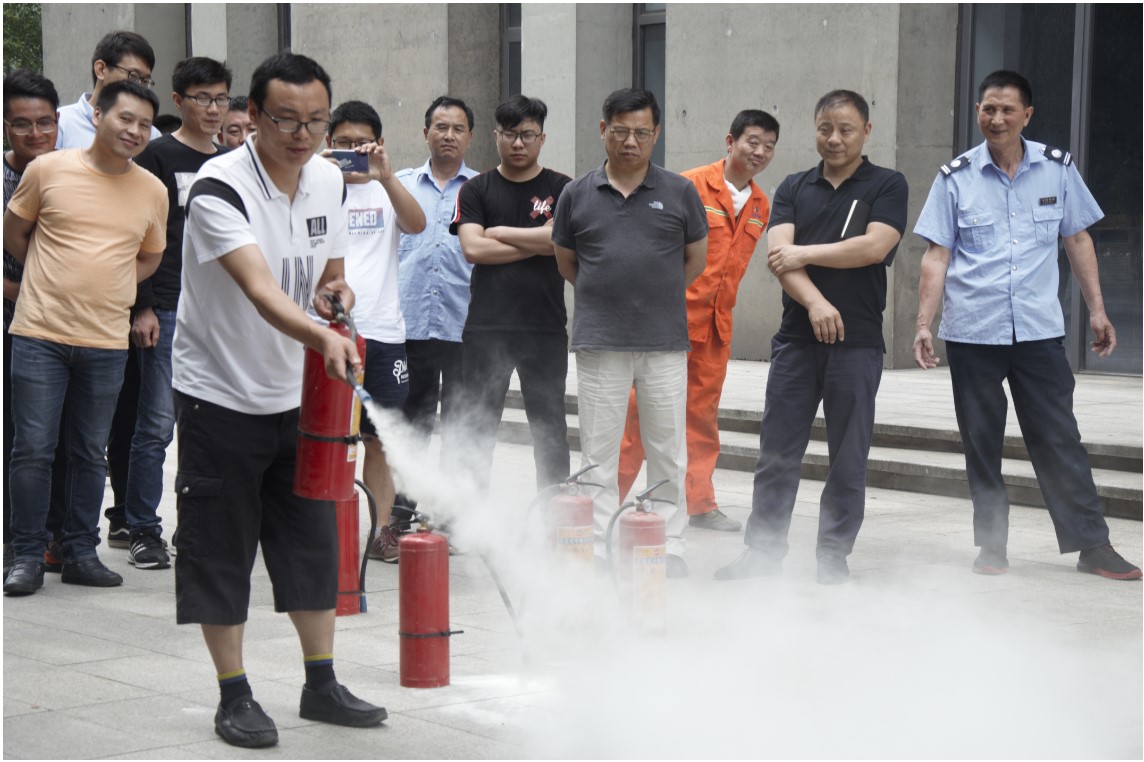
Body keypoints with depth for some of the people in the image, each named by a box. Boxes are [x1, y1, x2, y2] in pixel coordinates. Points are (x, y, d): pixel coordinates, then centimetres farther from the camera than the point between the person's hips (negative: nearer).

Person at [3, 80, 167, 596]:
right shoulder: (48, 170, -2)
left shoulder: (153, 191, 5)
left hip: (107, 342, 3)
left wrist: (105, 287, 3)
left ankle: (81, 554, 20)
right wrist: (57, 280, 6)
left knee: (91, 454, 10)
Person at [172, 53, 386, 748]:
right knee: (221, 552, 1)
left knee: (314, 543, 11)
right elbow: (261, 292, -36)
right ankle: (235, 697, 13)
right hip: (220, 397, -6)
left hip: (298, 395, 6)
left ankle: (322, 684, 24)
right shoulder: (219, 189, -22)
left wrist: (336, 292, -9)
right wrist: (324, 338, -53)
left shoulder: (329, 179, 1)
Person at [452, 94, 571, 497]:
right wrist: (536, 244, -6)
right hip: (486, 327, 1)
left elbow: (559, 238, -11)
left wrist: (501, 232, -4)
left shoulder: (561, 188, 6)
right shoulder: (476, 189, 7)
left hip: (545, 328, 0)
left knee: (549, 426, 6)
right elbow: (473, 248, -7)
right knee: (479, 427, 4)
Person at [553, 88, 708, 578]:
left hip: (665, 341, 0)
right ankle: (600, 551, 9)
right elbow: (565, 261, 17)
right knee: (598, 453, 3)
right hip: (599, 343, 0)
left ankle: (670, 548, 15)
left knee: (667, 452, 5)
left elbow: (696, 259, 14)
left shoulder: (679, 192, 5)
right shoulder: (577, 195, 6)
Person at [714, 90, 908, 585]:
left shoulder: (887, 186, 3)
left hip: (856, 342, -3)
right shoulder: (794, 189, 12)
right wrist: (814, 302, -17)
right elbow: (778, 255, -1)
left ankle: (834, 558, 12)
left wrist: (803, 254, -6)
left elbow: (874, 247, -12)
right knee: (776, 452, 3)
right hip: (796, 338, 3)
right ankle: (763, 551, 10)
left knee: (848, 459, 3)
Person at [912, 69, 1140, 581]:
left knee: (1059, 439, 0)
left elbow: (1078, 240, 12)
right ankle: (991, 547, 16)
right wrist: (924, 324, -6)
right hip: (971, 333, 0)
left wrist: (1097, 309, 9)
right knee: (981, 443, 6)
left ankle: (1092, 545, 5)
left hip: (1039, 329, 0)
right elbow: (937, 255, 1)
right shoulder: (956, 178, 0)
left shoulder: (1057, 169, 4)